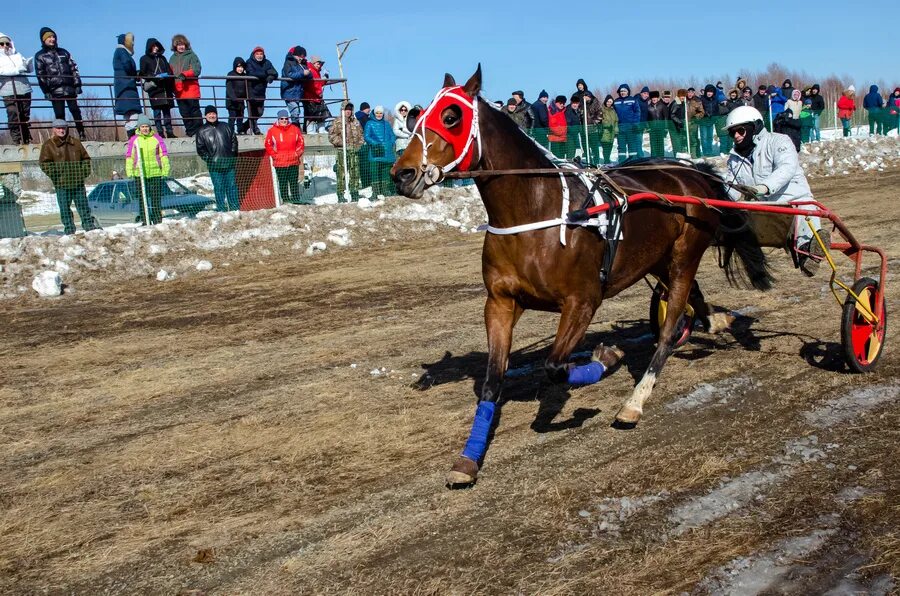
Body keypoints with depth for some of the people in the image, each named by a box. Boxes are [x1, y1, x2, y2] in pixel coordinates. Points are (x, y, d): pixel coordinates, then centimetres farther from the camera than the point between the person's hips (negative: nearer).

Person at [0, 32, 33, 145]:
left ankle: (27, 140, 10)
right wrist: (17, 70, -21)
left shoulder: (18, 56, 20)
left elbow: (30, 69, 16)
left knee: (25, 117, 5)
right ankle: (18, 141, -8)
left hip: (24, 90, 4)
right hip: (9, 92, -4)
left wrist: (29, 63, -7)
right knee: (14, 118, -10)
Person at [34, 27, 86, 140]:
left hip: (70, 88, 2)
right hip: (55, 91, -2)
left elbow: (73, 69, 14)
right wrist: (46, 91, -5)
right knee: (59, 114, -3)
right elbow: (40, 75, 3)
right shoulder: (40, 56, 8)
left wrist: (77, 85, 5)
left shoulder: (63, 52, 16)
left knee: (75, 110, -3)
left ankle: (82, 134, 1)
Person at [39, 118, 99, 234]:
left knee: (83, 205, 10)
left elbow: (86, 158, 16)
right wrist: (55, 176, -13)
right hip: (62, 184, -2)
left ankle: (89, 225, 18)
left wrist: (84, 172, 2)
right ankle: (69, 228, 10)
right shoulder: (48, 145, 0)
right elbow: (44, 163, -5)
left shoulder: (75, 142, 10)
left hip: (78, 181, 2)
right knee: (65, 208, 3)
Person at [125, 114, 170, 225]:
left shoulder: (157, 138, 4)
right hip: (140, 174, 0)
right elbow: (129, 157, 7)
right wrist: (129, 172, 0)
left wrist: (165, 171, 0)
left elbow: (164, 155, 6)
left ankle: (158, 221, 8)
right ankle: (145, 222, 5)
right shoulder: (133, 140, 5)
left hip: (156, 174, 0)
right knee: (143, 200, 2)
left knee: (156, 199, 3)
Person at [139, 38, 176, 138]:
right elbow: (143, 74, 1)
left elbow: (169, 71, 23)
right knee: (157, 111, -9)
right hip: (155, 89, -4)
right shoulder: (144, 59, 9)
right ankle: (160, 132, -10)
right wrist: (155, 77, -13)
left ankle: (169, 132, 2)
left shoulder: (162, 58, 23)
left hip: (166, 88, 4)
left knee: (167, 110, 2)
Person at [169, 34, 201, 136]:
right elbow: (170, 72, 19)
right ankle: (190, 132, 14)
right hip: (179, 90, 5)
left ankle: (198, 131, 1)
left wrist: (184, 74, -22)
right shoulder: (173, 58, 16)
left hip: (191, 88, -5)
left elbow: (196, 70, -10)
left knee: (194, 111, -4)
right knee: (184, 113, 7)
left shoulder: (191, 55, 1)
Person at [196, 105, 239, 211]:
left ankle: (235, 208, 10)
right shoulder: (202, 131, 6)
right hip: (214, 166, -2)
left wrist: (233, 156, 7)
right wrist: (208, 159, -6)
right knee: (219, 188, -3)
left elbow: (234, 141, 15)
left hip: (229, 163, 2)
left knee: (232, 186, 4)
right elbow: (200, 149, 5)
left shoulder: (226, 127, 12)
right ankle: (222, 209, 1)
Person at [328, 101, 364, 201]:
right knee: (342, 173, -6)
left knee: (355, 173, 6)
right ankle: (341, 194, -4)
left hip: (354, 151, 4)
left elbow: (360, 135, 23)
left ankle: (355, 195, 14)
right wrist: (341, 142, -13)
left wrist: (360, 145, 7)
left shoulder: (356, 122, 15)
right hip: (342, 151, -4)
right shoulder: (337, 122, 1)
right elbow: (331, 135, -3)